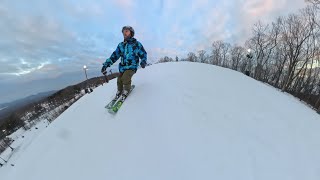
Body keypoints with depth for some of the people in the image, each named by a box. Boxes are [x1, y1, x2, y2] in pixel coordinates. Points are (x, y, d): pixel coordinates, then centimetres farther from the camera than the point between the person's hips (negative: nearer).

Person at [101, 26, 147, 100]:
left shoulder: (136, 44, -1)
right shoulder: (121, 45, 9)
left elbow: (143, 54, 4)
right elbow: (114, 55, 7)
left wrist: (143, 62, -17)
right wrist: (106, 64, -2)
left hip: (132, 66, -4)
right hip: (122, 67, 4)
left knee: (125, 78, -26)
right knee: (119, 80, -4)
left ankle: (126, 90, 3)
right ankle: (119, 91, 26)